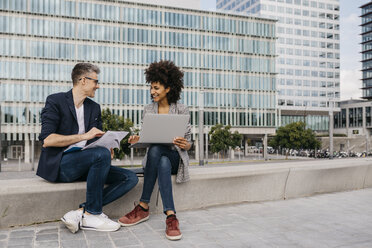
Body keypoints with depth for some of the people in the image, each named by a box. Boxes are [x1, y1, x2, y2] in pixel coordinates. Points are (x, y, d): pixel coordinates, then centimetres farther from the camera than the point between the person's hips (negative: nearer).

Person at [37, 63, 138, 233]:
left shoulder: (94, 108, 17)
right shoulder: (55, 101, -2)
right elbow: (47, 140, -14)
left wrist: (107, 148, -6)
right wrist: (84, 136, -19)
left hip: (84, 164, 7)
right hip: (59, 164, -7)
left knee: (130, 178, -11)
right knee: (102, 154, -34)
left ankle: (81, 212, -19)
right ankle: (92, 214, -20)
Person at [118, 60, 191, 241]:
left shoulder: (182, 110, 0)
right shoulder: (148, 110, 10)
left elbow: (188, 144, 1)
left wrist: (184, 144, -22)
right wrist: (137, 140, -9)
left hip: (175, 157, -2)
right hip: (155, 157, 2)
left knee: (155, 150, -36)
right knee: (163, 164, -36)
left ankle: (143, 208, -35)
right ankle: (170, 215, -36)